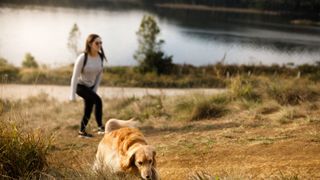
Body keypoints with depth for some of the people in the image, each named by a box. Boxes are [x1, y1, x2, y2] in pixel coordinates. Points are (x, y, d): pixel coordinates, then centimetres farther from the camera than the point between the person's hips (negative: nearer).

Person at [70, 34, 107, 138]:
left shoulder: (101, 57, -10)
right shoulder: (83, 57, -25)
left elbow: (100, 74, 1)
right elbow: (75, 76, -21)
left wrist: (95, 89, -3)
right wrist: (72, 95, -19)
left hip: (91, 86, 6)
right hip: (80, 86, -6)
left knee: (88, 110, 7)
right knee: (97, 100, -25)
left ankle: (82, 132, 22)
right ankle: (100, 127, -20)